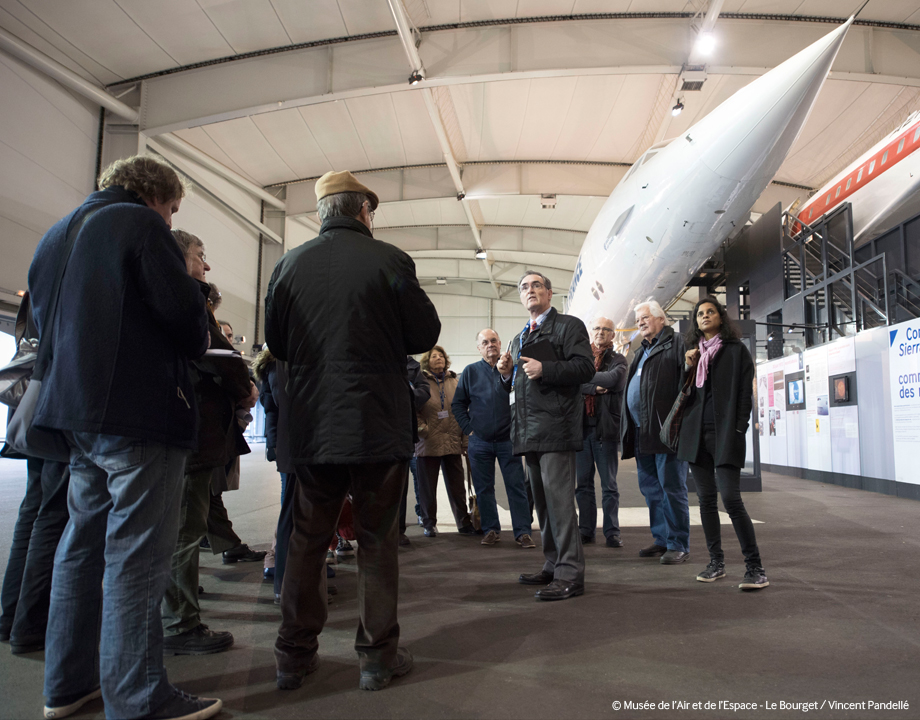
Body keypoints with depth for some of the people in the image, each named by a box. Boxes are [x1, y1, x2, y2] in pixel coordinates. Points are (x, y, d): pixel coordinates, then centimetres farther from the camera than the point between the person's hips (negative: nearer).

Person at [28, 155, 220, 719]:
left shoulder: (56, 235, 20)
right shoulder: (140, 224, -6)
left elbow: (45, 320, 20)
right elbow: (182, 308, -14)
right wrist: (196, 345, 6)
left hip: (76, 409, 9)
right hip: (139, 410, -9)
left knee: (83, 545, 16)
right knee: (137, 554, -5)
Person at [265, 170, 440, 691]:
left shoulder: (290, 265, 1)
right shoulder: (390, 260, -8)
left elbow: (277, 344, 9)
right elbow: (425, 335, -3)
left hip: (313, 426, 3)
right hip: (379, 425, -3)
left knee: (308, 540, 14)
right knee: (378, 540, 9)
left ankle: (294, 655, 23)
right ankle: (379, 656, 18)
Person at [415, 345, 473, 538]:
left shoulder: (454, 381, 11)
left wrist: (465, 439, 4)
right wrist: (421, 428, -17)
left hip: (452, 442, 3)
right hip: (428, 443, -2)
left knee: (457, 486, 7)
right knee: (428, 487, 7)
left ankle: (464, 523, 16)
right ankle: (429, 524, 20)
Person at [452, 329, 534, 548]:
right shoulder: (471, 371, 6)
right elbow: (458, 404, 9)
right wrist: (468, 428, 1)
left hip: (508, 439, -1)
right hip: (480, 441, 2)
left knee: (516, 486, -1)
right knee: (484, 488, 8)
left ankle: (523, 531, 5)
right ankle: (490, 530, 20)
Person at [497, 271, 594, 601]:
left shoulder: (569, 326, 3)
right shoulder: (519, 338, 26)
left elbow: (585, 368, -9)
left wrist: (544, 369, -18)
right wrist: (507, 374, 7)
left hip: (556, 426, -8)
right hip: (529, 431, 8)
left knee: (559, 498, -11)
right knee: (542, 500, 11)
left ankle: (570, 573, -6)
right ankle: (553, 565, 20)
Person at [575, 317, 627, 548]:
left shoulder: (618, 360, 5)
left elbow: (611, 379, -16)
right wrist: (595, 388, -16)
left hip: (606, 427, -3)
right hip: (581, 426, 3)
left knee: (609, 485, 3)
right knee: (583, 483, 8)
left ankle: (612, 532, 9)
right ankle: (586, 530, 16)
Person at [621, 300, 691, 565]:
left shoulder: (676, 344, -2)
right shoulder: (642, 352, 24)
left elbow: (687, 381, -12)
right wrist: (629, 429, 18)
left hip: (665, 430, -9)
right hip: (642, 432, 9)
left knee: (672, 488, -3)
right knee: (651, 489, 12)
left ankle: (679, 545, 5)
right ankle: (662, 540, 23)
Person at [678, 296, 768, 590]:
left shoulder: (736, 350, 4)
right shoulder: (693, 352, 16)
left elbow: (744, 393, -1)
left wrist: (739, 429, -10)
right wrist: (688, 367, -2)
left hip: (724, 433, -5)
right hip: (696, 433, 5)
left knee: (731, 498, -14)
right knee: (706, 499, 7)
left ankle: (755, 567, -6)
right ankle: (716, 562, 17)